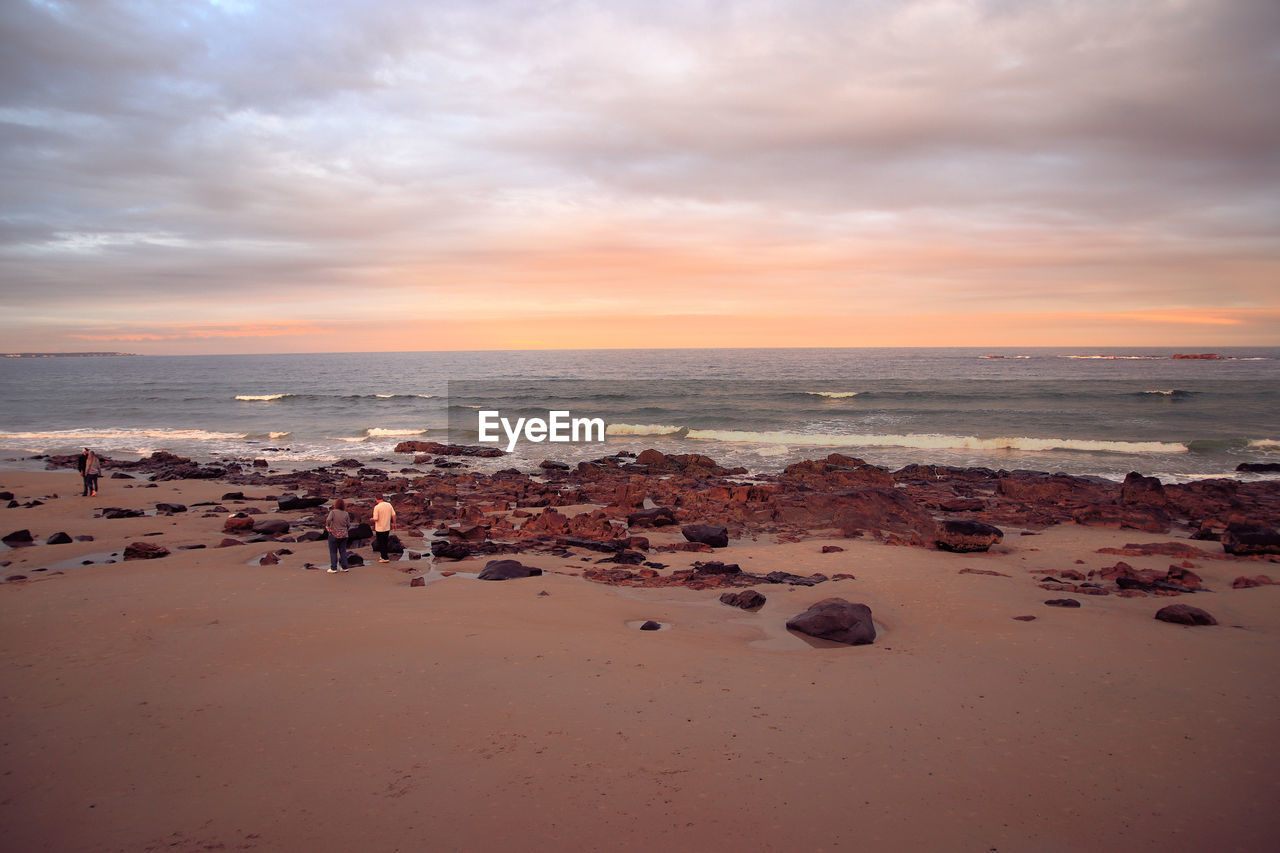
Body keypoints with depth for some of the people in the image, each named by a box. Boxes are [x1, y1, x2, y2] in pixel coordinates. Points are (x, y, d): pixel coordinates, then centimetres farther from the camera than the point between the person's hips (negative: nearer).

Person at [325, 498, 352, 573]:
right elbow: (348, 525, 2)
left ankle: (333, 568, 7)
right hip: (343, 535, 3)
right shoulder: (346, 513, -1)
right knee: (343, 551, 12)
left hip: (334, 534, -3)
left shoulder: (333, 512, -10)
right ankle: (345, 567, 14)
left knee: (333, 552, 6)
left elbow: (328, 520, -24)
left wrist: (327, 526, -6)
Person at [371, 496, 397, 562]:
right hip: (387, 527, 6)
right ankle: (383, 556, 30)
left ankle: (385, 558, 5)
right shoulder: (389, 505, -1)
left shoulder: (376, 507, -17)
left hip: (380, 529, -5)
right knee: (385, 543, 19)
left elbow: (375, 519, -18)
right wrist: (394, 523, 14)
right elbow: (394, 515, 1)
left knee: (381, 544, 5)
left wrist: (372, 519, 4)